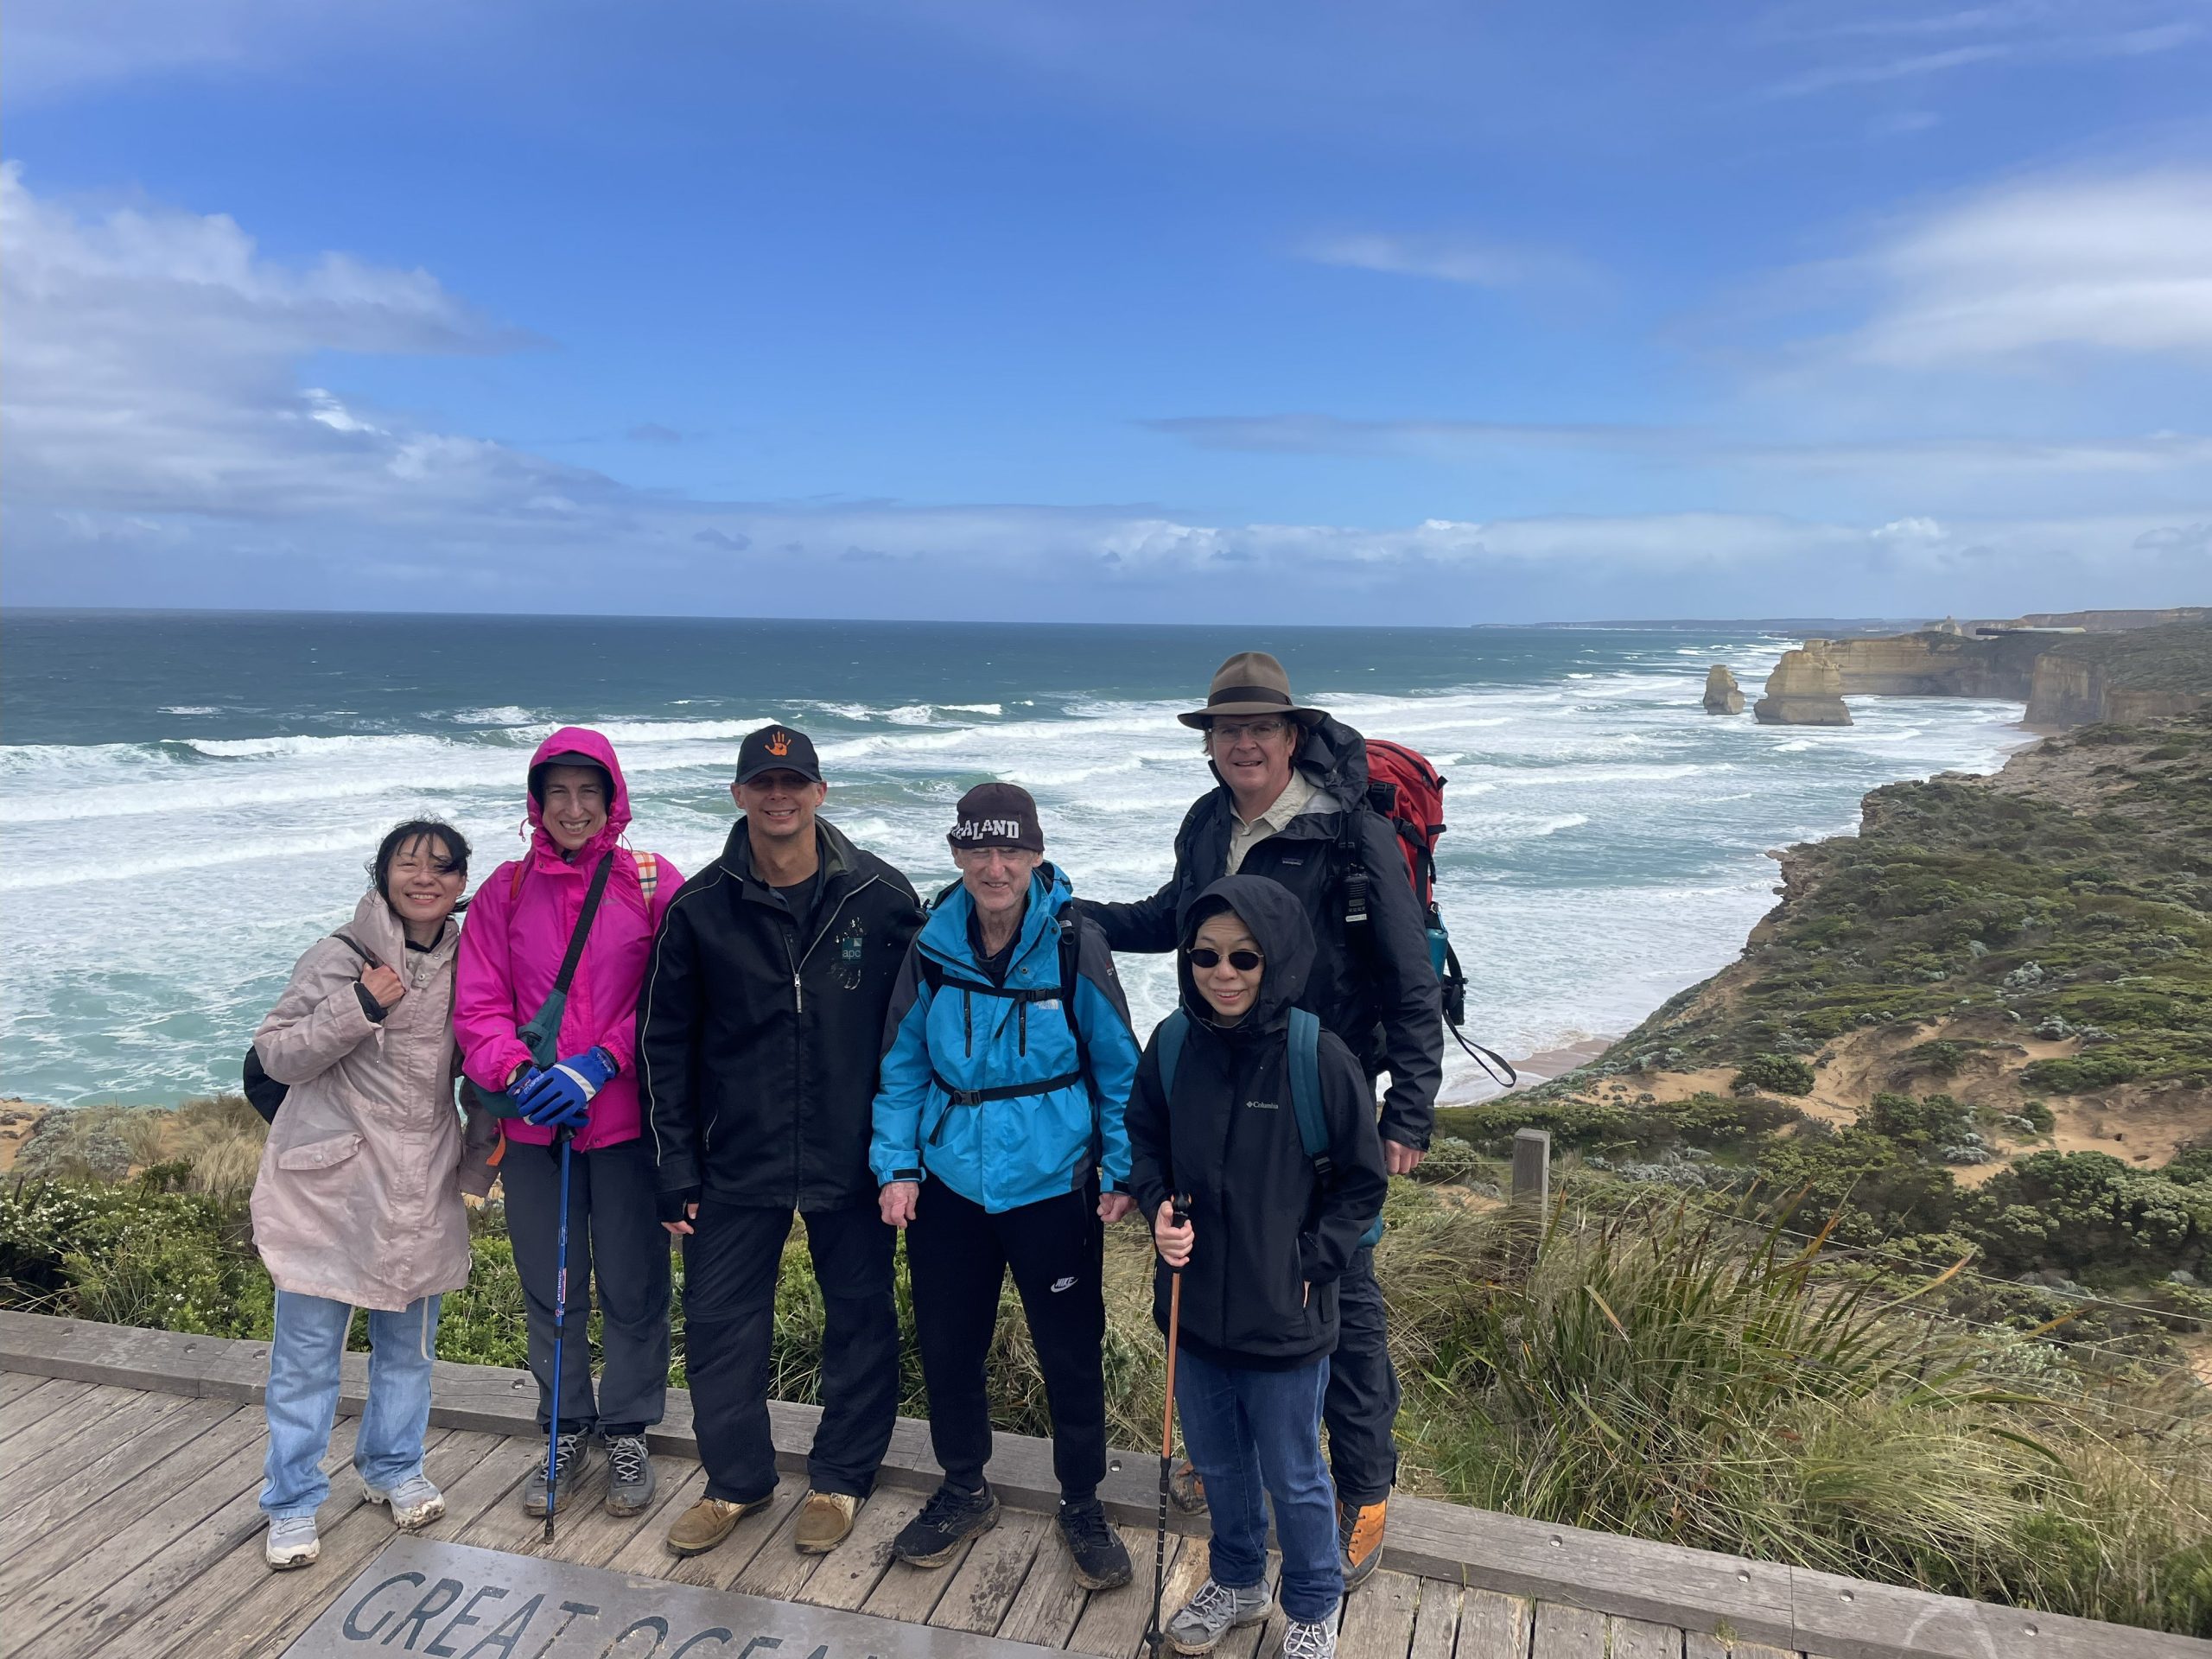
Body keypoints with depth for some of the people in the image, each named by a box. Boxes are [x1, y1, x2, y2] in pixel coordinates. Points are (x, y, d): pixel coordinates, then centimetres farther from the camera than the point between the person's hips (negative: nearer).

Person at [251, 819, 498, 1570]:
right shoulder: (339, 957, -10)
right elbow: (274, 1054, -11)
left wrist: (480, 1158, 10)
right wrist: (358, 1008, -23)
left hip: (422, 1189, 4)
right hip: (330, 1184, -4)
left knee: (409, 1342, 16)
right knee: (307, 1352, 5)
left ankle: (394, 1468, 36)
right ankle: (292, 1504, 20)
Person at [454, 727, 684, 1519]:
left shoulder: (653, 882, -4)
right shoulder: (506, 890, 3)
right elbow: (478, 1007, 2)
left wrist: (597, 1064, -16)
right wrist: (519, 1075, -15)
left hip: (626, 1119, -2)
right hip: (534, 1125, 2)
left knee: (632, 1286, 8)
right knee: (549, 1287, 14)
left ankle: (628, 1435, 26)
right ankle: (565, 1434, 31)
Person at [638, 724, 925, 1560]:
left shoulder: (881, 897, -5)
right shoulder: (699, 909, -3)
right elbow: (663, 1041, 4)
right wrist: (676, 1164, 1)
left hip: (853, 1160, -1)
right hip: (734, 1162, 1)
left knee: (861, 1318, 11)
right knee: (718, 1322, 9)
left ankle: (841, 1478, 32)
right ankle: (737, 1479, 31)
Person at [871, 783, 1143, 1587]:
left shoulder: (1074, 946, -11)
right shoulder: (932, 948, -3)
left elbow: (1118, 1066, -3)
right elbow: (901, 1068, 5)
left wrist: (1124, 1172, -4)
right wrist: (895, 1166, -2)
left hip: (1053, 1186, -3)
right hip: (950, 1183, 3)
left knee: (1071, 1351, 8)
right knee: (947, 1345, 14)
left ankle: (1082, 1504, 31)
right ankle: (964, 1492, 38)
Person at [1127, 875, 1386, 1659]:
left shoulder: (1320, 1059, -19)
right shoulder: (1173, 1046, -7)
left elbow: (1362, 1182, -8)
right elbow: (1145, 1140, 8)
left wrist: (1310, 1265, -12)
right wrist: (1159, 1207, -9)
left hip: (1284, 1319, -4)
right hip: (1194, 1306, 4)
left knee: (1292, 1476, 15)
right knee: (1217, 1461, 24)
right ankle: (1237, 1581, 49)